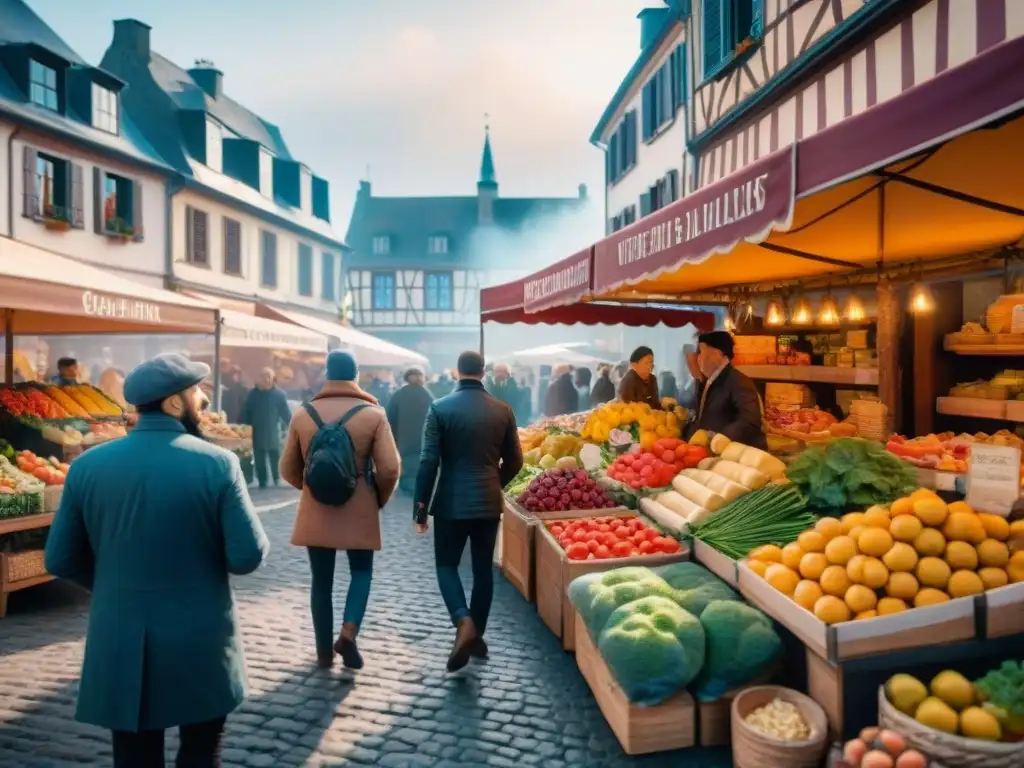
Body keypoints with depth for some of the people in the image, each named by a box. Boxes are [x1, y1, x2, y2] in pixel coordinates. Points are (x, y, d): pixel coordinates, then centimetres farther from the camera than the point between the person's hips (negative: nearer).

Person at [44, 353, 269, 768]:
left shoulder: (87, 465, -4)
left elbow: (60, 560, 2)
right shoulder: (217, 463, -15)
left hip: (120, 646, 3)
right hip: (200, 643, -3)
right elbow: (248, 556, -15)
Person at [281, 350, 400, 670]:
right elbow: (390, 469, -13)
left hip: (315, 511, 2)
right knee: (361, 571, 16)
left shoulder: (302, 415, -1)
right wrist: (379, 498, 5)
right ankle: (348, 633, -2)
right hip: (360, 510, -2)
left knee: (322, 580, 13)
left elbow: (288, 469, 4)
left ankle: (325, 651, 21)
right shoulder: (374, 415, -8)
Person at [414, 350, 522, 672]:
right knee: (483, 570, 14)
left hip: (451, 502, -2)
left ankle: (464, 622, -9)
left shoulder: (440, 408, -8)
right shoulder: (503, 410, 0)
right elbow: (514, 461, 6)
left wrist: (420, 506, -2)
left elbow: (429, 461, -10)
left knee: (446, 564, 12)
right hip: (489, 503, 3)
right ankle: (477, 635, 23)